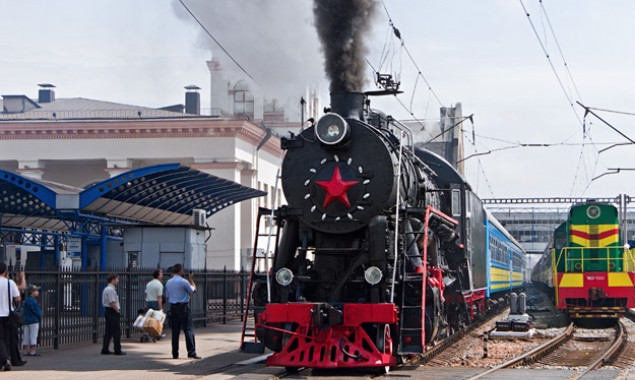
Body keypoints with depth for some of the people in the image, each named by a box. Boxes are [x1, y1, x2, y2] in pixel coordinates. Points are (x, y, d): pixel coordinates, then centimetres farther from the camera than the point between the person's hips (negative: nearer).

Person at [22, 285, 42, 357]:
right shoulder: (33, 301, -15)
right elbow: (37, 311, -16)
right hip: (34, 321, -9)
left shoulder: (26, 301, 13)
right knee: (33, 336, -5)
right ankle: (32, 351, -6)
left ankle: (26, 351, 14)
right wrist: (40, 318, 0)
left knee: (26, 336, 10)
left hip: (26, 321, 9)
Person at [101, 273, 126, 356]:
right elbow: (112, 302, -22)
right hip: (113, 312, -11)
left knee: (108, 332, 12)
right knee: (117, 332, -5)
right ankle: (117, 350, -3)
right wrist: (118, 310, -11)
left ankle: (105, 350, 13)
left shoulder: (106, 289, 16)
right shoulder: (111, 289, -17)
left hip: (108, 311, 11)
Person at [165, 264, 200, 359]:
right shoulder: (184, 281, -11)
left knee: (175, 330, 8)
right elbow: (193, 290, -1)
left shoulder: (169, 282, 7)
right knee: (188, 330, -4)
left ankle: (175, 353, 8)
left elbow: (167, 295, 14)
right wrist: (191, 279, 10)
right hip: (183, 307, -6)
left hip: (173, 308, 6)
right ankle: (191, 352, -10)